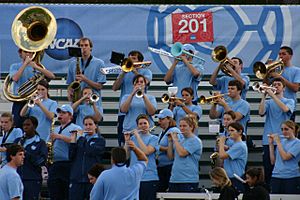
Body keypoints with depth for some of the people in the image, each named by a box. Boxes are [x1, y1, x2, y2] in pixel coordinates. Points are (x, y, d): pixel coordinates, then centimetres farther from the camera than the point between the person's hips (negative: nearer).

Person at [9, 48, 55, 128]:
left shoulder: (37, 66, 11)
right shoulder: (15, 67, 8)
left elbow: (52, 76, -4)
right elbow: (15, 78, -13)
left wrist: (36, 67, -13)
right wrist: (25, 64, -11)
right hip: (20, 103, -1)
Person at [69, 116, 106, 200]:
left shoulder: (100, 140, 3)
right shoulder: (79, 139, 14)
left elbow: (92, 151, -16)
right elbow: (71, 157, 6)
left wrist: (81, 137, -8)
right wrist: (73, 141, -3)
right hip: (76, 178, 3)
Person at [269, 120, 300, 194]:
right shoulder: (282, 141, 13)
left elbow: (285, 157, -17)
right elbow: (273, 161, 11)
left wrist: (277, 141, -9)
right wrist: (271, 144, 6)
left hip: (291, 178, -5)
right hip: (276, 177, 5)